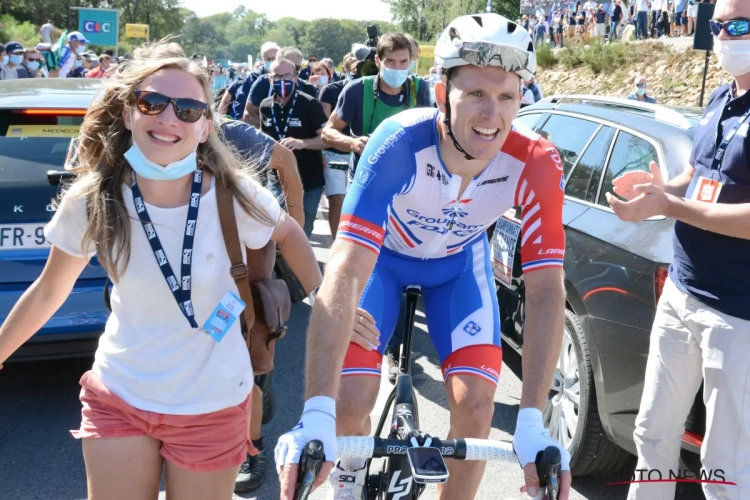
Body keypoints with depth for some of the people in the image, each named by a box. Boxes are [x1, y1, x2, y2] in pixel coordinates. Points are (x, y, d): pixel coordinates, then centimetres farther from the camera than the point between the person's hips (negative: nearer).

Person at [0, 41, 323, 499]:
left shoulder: (234, 194, -18)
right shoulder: (92, 200, -13)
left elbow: (290, 236, 4)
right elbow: (48, 292, 3)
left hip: (211, 404, -1)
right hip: (117, 396, 2)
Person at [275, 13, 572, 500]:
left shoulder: (536, 165, -31)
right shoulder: (400, 143, -38)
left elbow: (545, 290, -29)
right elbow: (346, 273, -44)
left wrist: (532, 422, -38)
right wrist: (316, 415, -52)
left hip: (459, 262, 2)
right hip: (383, 255, -1)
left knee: (475, 403, -11)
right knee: (351, 404, -12)